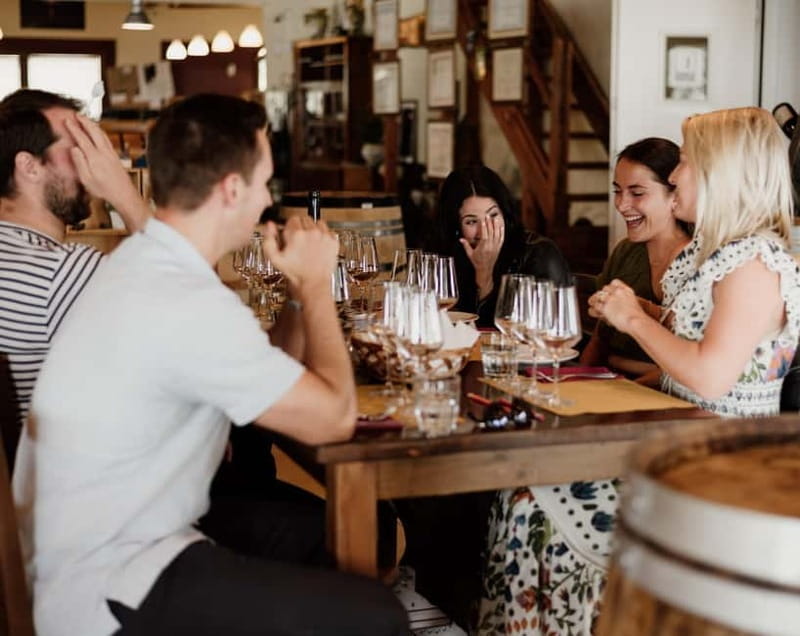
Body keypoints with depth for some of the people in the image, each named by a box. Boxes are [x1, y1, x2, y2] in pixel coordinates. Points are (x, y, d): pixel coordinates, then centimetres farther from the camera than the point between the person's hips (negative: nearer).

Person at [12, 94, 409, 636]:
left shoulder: (144, 263, 6)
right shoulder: (189, 304, -25)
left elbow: (267, 377, 12)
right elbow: (334, 418, -16)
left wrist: (301, 287, -1)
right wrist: (315, 283, -7)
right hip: (107, 588, -10)